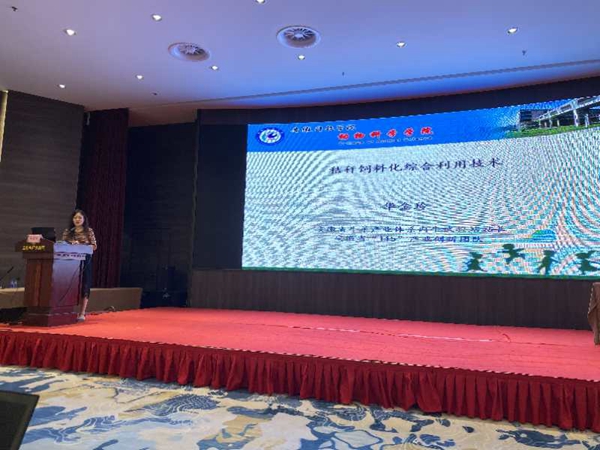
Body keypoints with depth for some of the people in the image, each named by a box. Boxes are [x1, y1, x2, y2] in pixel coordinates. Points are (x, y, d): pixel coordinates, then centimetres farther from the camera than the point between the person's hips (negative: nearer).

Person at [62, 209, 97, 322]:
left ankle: (82, 313, 4)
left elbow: (94, 246, 0)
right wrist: (71, 245, -12)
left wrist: (80, 245, -13)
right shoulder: (67, 232, 11)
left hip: (85, 260, -2)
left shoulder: (89, 231, 4)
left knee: (84, 285, -1)